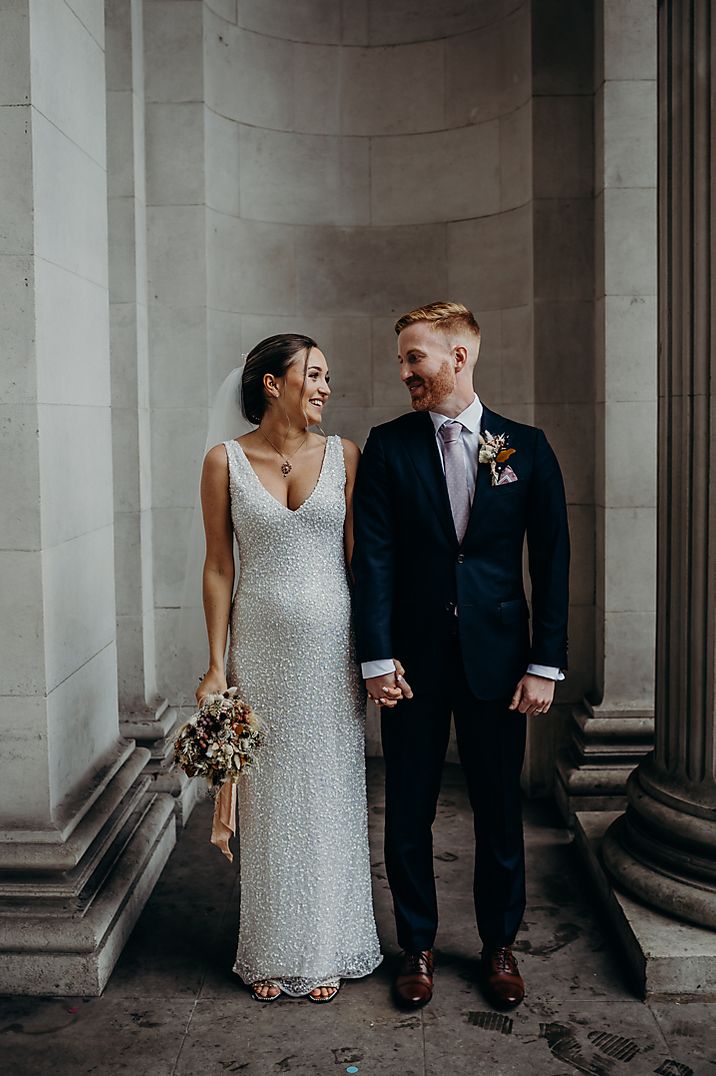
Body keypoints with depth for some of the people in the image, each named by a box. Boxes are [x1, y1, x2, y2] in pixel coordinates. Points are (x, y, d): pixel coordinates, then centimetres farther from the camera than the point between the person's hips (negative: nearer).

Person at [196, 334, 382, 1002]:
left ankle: (325, 951, 25)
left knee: (330, 793, 8)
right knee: (267, 797, 8)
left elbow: (358, 556, 3)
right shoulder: (225, 461, 0)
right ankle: (272, 954, 25)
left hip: (331, 645, 1)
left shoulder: (343, 455, 2)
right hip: (261, 645, 0)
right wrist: (217, 663, -1)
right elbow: (219, 567, 1)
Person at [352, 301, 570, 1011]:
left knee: (499, 811, 11)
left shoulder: (525, 446, 1)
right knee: (407, 812, 9)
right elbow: (374, 557, -5)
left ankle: (499, 945, 31)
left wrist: (546, 662, -5)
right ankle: (417, 946, 29)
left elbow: (551, 559, 0)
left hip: (497, 656, 0)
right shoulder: (387, 446, 0)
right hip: (414, 658, 0)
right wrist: (377, 658, -11)